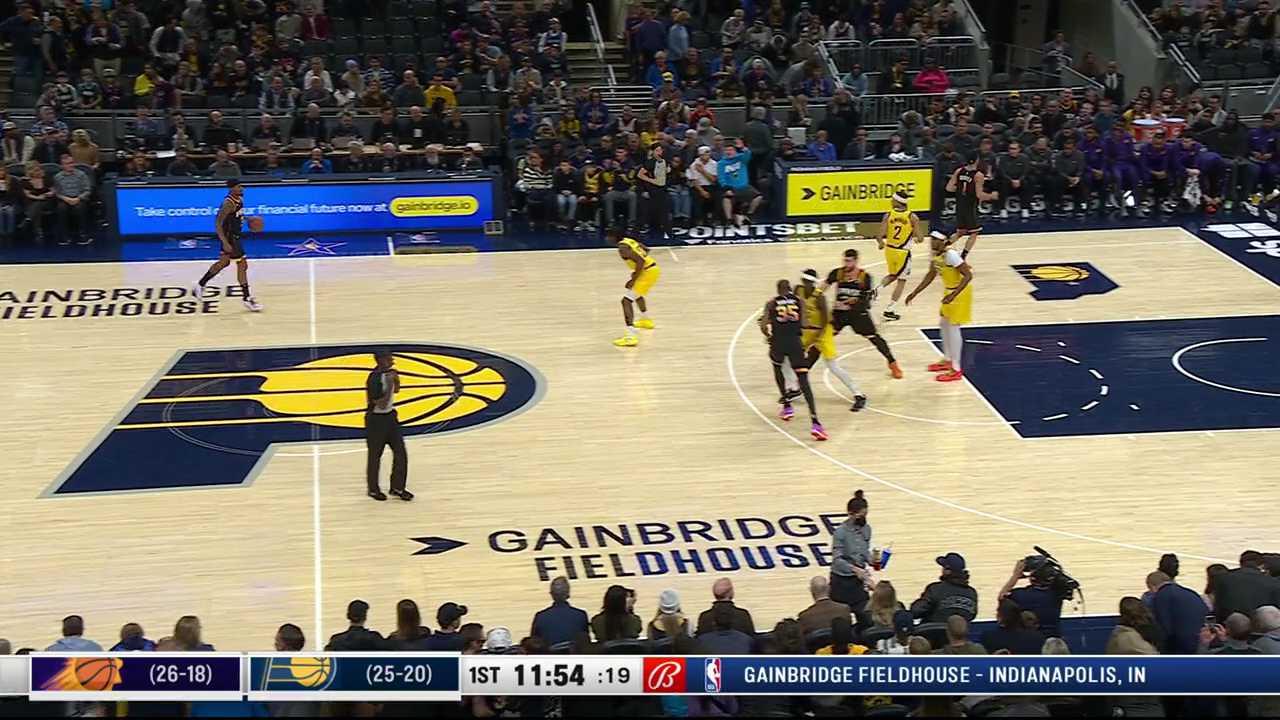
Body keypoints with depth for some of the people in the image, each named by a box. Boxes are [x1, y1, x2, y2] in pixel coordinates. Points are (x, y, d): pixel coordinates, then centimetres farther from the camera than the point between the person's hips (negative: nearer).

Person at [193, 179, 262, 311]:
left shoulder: (239, 199, 4)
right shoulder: (229, 203, -24)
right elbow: (218, 223, -26)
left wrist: (247, 219, 9)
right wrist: (225, 243, -30)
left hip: (234, 235, 10)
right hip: (229, 237, -10)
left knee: (224, 262, 23)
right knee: (242, 265, -5)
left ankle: (200, 285, 35)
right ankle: (247, 299, 2)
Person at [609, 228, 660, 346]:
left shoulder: (622, 247, -15)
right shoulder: (629, 241, 13)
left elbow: (640, 261, -24)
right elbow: (646, 250, 24)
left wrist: (634, 280, -17)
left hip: (648, 272, -10)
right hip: (654, 268, 10)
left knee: (626, 300, -13)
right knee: (636, 293, 36)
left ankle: (631, 336, -26)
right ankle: (646, 320, 55)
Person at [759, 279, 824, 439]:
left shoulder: (771, 303, 11)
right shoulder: (799, 301, 11)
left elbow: (763, 326, 1)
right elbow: (804, 325, 1)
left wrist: (769, 335, 22)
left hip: (777, 342, 1)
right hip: (794, 342, -1)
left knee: (777, 367, 34)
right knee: (803, 380, -4)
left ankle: (787, 407, 34)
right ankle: (815, 422, -21)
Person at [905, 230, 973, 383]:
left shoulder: (951, 255, -27)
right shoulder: (935, 254, 0)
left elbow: (968, 275, -29)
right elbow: (931, 275, 15)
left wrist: (953, 294, -37)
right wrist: (914, 293, 13)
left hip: (961, 292, -10)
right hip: (950, 290, 10)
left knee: (953, 327, -7)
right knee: (943, 324, 19)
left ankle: (956, 370, -2)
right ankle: (947, 360, 35)